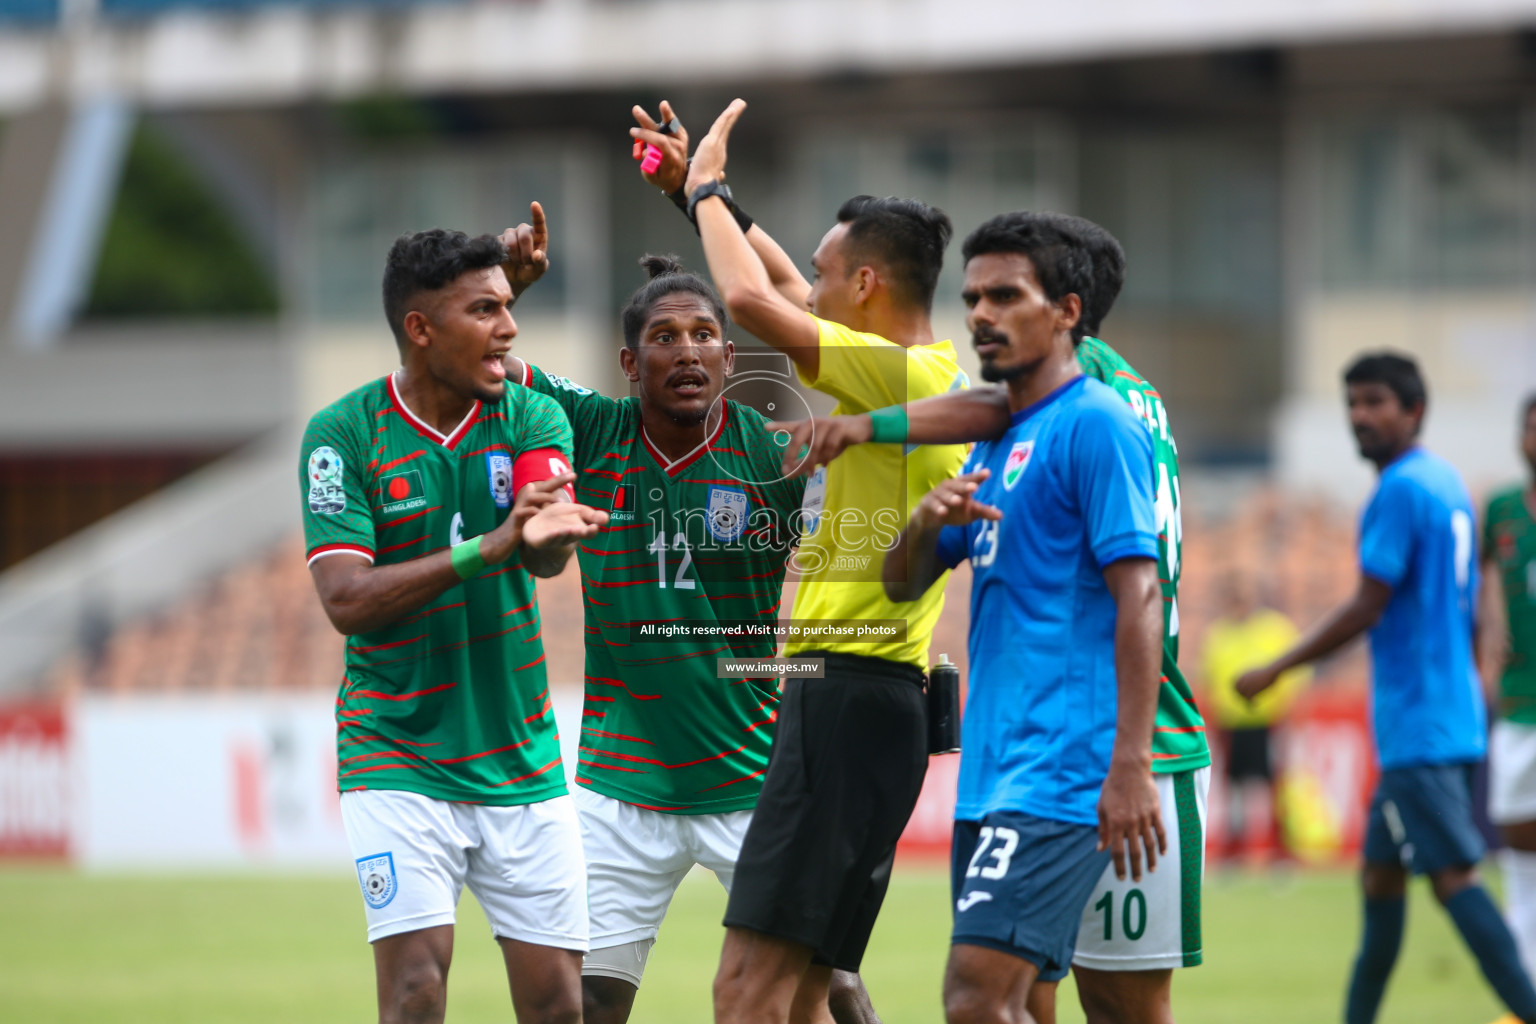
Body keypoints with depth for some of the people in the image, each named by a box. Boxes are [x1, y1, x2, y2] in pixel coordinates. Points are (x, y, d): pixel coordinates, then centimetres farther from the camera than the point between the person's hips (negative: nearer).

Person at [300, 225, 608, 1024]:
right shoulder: (342, 434, -7)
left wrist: (545, 535, -43)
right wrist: (487, 549, -28)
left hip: (521, 761, 3)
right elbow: (345, 598, -16)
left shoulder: (533, 418, 0)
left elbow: (549, 553, -17)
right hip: (397, 755, -3)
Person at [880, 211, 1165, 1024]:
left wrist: (1131, 765, -21)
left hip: (1060, 771, -9)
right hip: (992, 773, 9)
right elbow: (902, 584, 22)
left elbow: (1138, 597, -14)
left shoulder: (1095, 424, -7)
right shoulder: (996, 444, 20)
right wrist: (927, 521, -2)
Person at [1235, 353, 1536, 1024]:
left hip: (1417, 724, -10)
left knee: (1453, 875, -12)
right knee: (1380, 871, 15)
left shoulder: (1400, 491, -13)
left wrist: (1275, 671, -9)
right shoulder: (1448, 484, 15)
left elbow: (1368, 609, -16)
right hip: (1455, 715, 10)